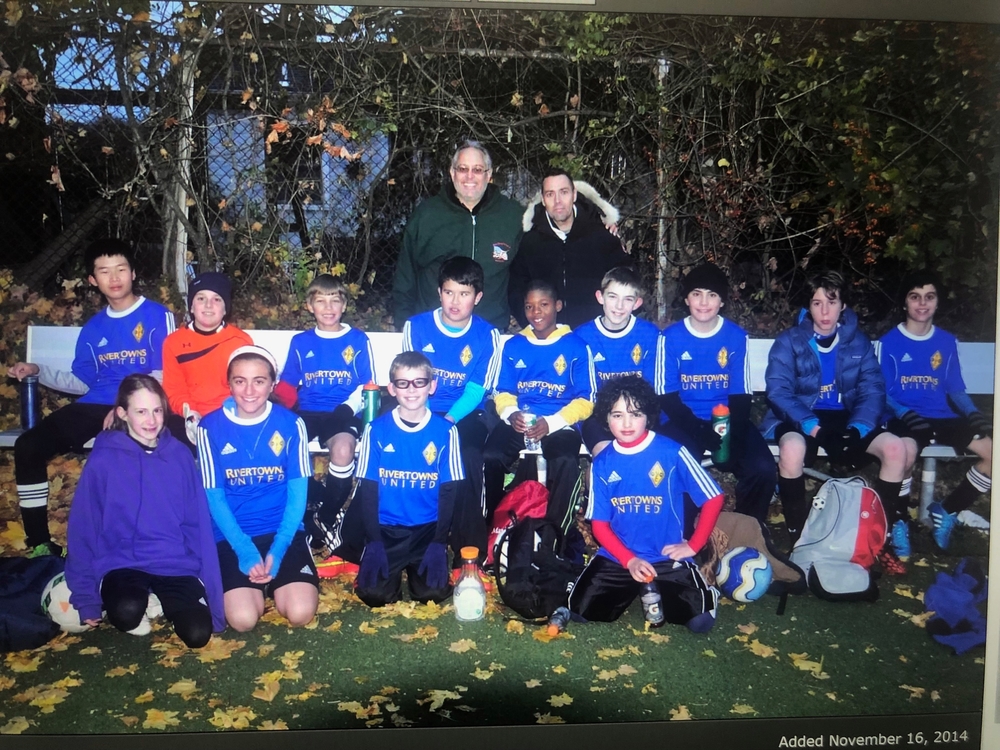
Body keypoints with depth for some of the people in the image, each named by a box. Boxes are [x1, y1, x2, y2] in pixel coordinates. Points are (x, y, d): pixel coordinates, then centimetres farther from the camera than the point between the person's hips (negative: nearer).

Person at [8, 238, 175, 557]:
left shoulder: (158, 316, 0)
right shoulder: (93, 328, 17)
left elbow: (164, 375, -7)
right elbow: (82, 383, 21)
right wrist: (38, 372, 8)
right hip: (95, 408, 6)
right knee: (28, 446, -12)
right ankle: (39, 543, -3)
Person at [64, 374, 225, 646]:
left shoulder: (180, 455, 0)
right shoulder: (103, 460, -6)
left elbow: (198, 524, 2)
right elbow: (83, 529, -2)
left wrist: (210, 591, -1)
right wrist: (86, 598, -4)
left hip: (177, 565, 2)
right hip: (122, 564, -2)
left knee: (198, 634, -17)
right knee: (128, 611, -33)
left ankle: (162, 601, 14)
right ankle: (140, 606, 4)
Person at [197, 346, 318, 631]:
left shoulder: (290, 424, -4)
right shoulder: (210, 427, -5)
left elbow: (297, 494, -4)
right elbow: (214, 497, -4)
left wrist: (277, 549, -16)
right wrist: (245, 550, -16)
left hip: (284, 531, 0)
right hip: (232, 535, 0)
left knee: (300, 613, -19)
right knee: (243, 619, -21)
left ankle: (273, 581, 14)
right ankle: (259, 583, 13)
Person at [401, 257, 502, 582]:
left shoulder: (487, 336, -2)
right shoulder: (416, 326, 1)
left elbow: (475, 392, -5)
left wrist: (447, 420, -22)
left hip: (465, 415, -1)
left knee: (467, 456, -29)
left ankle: (469, 556, -18)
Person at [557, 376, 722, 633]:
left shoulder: (671, 452, -9)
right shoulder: (602, 463, 0)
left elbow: (713, 498, -3)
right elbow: (599, 524, 2)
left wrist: (692, 546, -4)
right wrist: (629, 560, -12)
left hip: (668, 558, -2)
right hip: (617, 557, 3)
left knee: (699, 620, -20)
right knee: (581, 610, -13)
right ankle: (634, 589, 17)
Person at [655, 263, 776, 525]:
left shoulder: (737, 336, 2)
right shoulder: (671, 337, -1)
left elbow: (741, 395, 1)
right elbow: (667, 396, -4)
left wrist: (733, 435, -18)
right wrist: (700, 432, -19)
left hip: (727, 420, 2)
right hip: (684, 421, -1)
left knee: (763, 469, -23)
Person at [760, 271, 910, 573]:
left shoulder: (858, 342, 9)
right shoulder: (789, 341, 0)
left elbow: (873, 389, 1)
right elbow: (778, 390, -11)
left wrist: (858, 427, -19)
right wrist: (810, 424, -27)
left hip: (845, 419, 3)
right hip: (800, 420, -3)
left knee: (895, 447, -21)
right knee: (792, 448, -37)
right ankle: (797, 535, -18)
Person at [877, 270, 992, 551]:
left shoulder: (947, 342, 14)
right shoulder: (889, 342, 2)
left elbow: (956, 390, 16)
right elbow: (882, 392, -2)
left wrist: (974, 414, -5)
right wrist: (904, 414, -21)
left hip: (943, 418, 5)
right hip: (905, 419, -5)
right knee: (906, 452, -38)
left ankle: (947, 511, 2)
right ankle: (898, 522, -11)